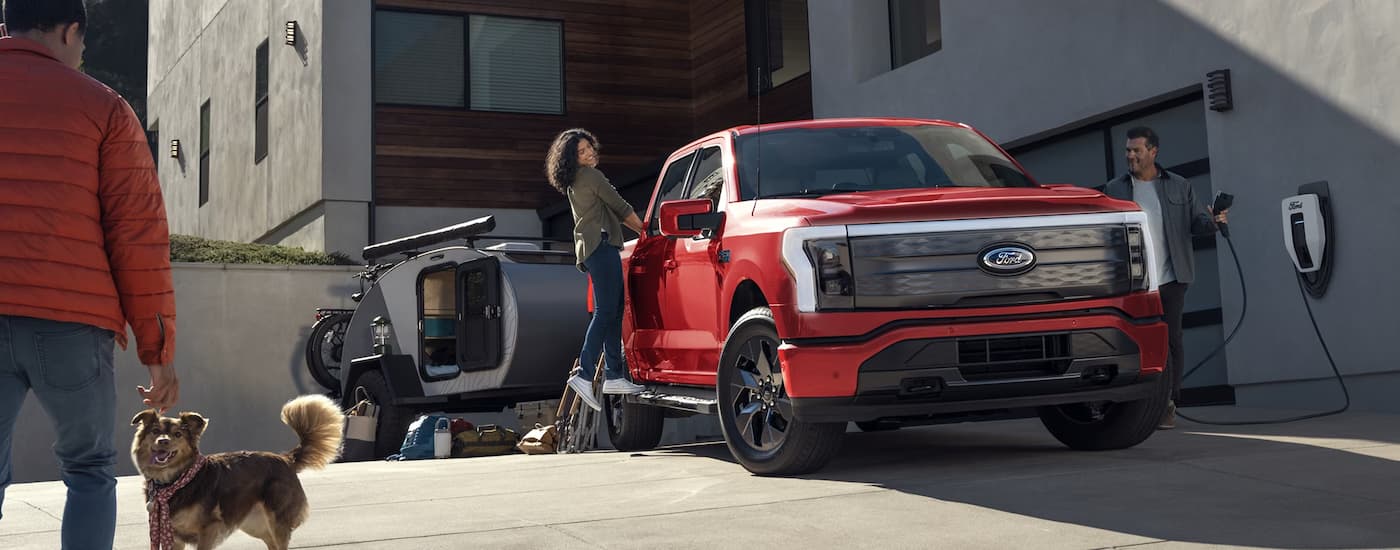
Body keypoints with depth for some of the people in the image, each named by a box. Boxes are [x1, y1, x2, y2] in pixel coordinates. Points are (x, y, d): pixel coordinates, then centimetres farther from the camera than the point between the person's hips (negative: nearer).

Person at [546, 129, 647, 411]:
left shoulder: (574, 184, 24)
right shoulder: (591, 176, -6)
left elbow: (611, 212, 28)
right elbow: (620, 206, -1)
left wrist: (637, 228, 25)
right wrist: (644, 228, 13)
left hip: (590, 248, 10)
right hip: (601, 244, -10)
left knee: (613, 312, 8)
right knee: (606, 312, -15)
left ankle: (614, 376, 5)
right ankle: (585, 375, -23)